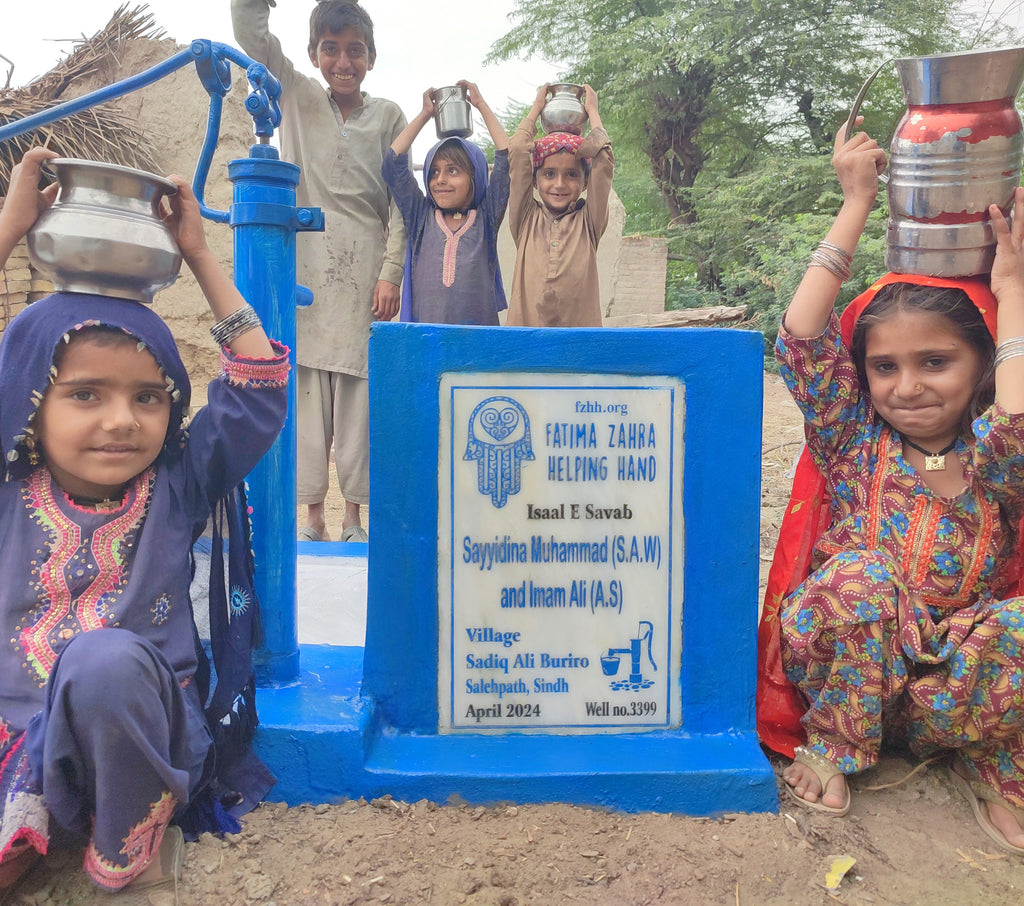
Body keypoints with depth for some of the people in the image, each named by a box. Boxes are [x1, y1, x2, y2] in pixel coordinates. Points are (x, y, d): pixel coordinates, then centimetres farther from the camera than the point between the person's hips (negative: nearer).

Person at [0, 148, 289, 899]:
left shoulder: (178, 485, -1)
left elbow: (258, 385, -5)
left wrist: (200, 254, -2)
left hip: (144, 740, 1)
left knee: (107, 659, -34)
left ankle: (130, 844, -11)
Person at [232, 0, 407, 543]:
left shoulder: (388, 117, 8)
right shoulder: (295, 96, 11)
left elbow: (401, 202, 3)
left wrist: (391, 272, -6)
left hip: (364, 273, 0)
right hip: (305, 268, 1)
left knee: (360, 389, -1)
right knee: (305, 386, 0)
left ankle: (353, 517, 9)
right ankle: (312, 516, 8)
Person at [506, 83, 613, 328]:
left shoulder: (588, 221, 10)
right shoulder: (526, 219, 11)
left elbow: (602, 157, 6)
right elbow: (517, 151, 9)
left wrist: (592, 109, 19)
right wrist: (537, 107, 20)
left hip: (581, 329, 0)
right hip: (524, 327, 0)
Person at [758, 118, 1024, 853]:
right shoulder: (854, 440, -3)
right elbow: (801, 340, -17)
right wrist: (857, 206, -14)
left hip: (955, 677, 1)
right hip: (846, 661, 0)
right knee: (860, 573, -31)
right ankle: (833, 743, -7)